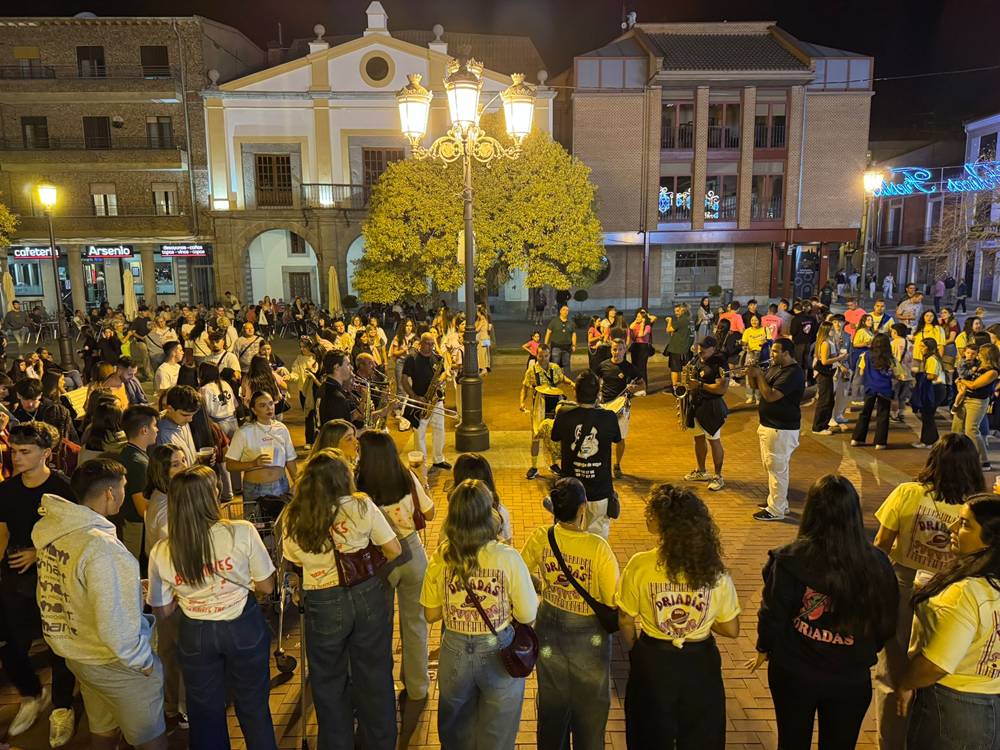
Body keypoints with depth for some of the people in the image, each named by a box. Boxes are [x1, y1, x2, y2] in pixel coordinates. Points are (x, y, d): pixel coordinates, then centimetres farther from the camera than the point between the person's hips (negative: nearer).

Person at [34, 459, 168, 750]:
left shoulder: (49, 528, -7)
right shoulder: (102, 547, -32)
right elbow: (113, 625, -29)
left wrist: (129, 586, 9)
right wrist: (143, 661, -13)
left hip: (75, 653, 8)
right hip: (113, 662, -8)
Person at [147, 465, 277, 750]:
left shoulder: (160, 553, -13)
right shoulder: (242, 532, -21)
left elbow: (162, 612, -2)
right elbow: (267, 586, -10)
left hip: (195, 635, 2)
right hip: (243, 627, -1)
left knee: (205, 714, 22)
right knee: (253, 706, 20)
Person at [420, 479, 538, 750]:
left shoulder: (440, 558, -14)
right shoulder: (508, 558, -22)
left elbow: (431, 614, -2)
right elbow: (527, 616, -14)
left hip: (455, 654, 2)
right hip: (499, 655, -2)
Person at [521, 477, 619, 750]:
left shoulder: (541, 537, -18)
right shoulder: (597, 547, -28)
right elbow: (613, 600, -23)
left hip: (549, 628, 4)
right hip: (588, 635, -3)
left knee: (553, 700, 27)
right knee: (589, 706, 23)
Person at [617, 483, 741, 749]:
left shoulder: (639, 565, -19)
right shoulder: (715, 571, -13)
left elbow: (626, 621, -9)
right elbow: (732, 630, -5)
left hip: (653, 661, -1)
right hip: (700, 664, 1)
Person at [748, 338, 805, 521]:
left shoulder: (793, 373, -20)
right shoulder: (775, 367, 9)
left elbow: (770, 396, -27)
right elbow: (758, 386, 16)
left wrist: (759, 375, -19)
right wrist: (752, 374, -3)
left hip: (782, 429, -10)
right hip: (769, 425, 10)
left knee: (777, 469, -2)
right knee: (771, 467, 20)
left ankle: (776, 510, 7)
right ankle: (778, 502, 33)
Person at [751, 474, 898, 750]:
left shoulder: (789, 559, -23)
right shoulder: (876, 562, -16)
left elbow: (772, 615, -15)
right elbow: (886, 622, -4)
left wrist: (764, 649, 6)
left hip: (793, 674, -1)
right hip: (851, 679, 2)